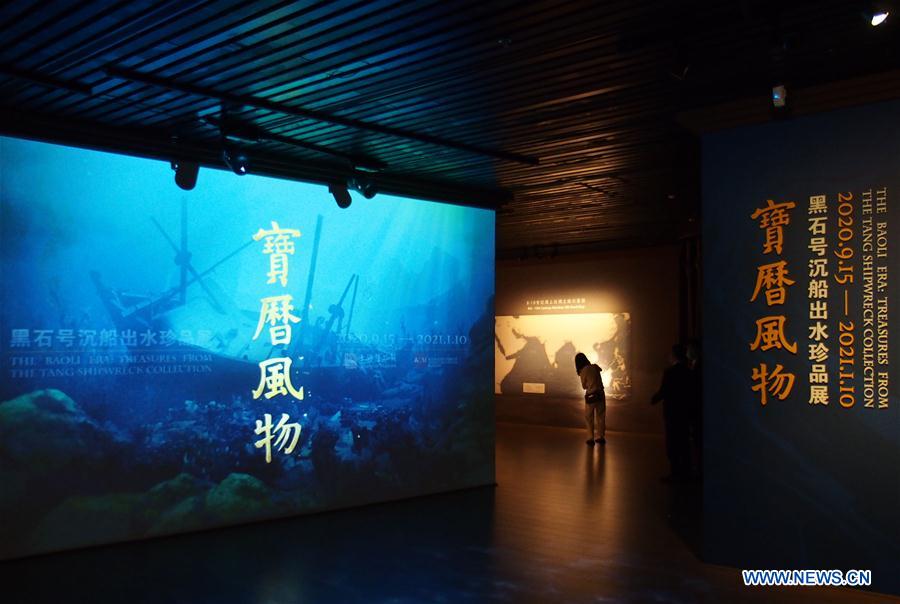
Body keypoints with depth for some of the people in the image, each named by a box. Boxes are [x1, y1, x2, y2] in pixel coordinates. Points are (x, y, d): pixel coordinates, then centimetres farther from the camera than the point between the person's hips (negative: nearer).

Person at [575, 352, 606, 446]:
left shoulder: (583, 371, -14)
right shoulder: (595, 367, 0)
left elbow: (584, 386, -1)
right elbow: (600, 369, 26)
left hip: (591, 396, -5)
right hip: (601, 394, 5)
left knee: (589, 418, 9)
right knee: (601, 417, 15)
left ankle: (591, 439, 8)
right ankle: (601, 437, 22)